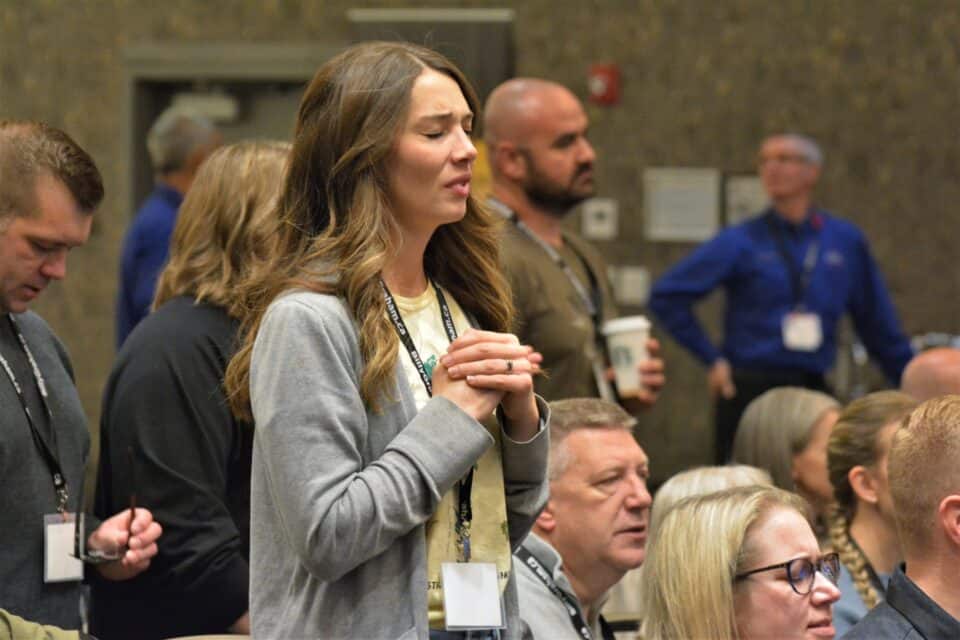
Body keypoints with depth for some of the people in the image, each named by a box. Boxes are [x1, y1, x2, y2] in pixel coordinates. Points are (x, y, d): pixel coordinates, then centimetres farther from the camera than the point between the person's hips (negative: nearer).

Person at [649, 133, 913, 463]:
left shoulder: (847, 241, 8)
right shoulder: (741, 242, 0)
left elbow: (879, 326, 14)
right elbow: (667, 295, -2)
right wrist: (712, 359, -4)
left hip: (814, 390, 2)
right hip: (750, 389, -2)